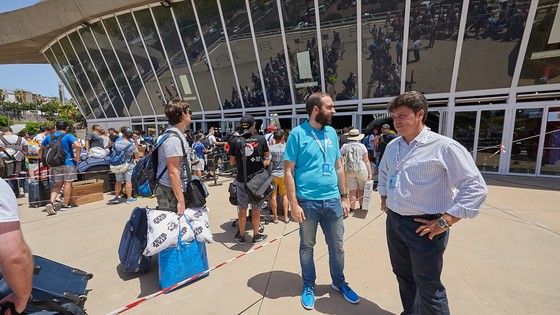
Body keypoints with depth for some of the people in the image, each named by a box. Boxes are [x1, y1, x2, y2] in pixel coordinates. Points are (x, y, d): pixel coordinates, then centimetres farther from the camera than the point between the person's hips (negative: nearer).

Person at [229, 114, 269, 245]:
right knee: (256, 208, 12)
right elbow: (267, 156, 9)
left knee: (242, 208, 13)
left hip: (242, 180, 1)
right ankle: (256, 235, 24)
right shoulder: (261, 139, -8)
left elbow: (232, 162, 1)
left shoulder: (235, 142, -7)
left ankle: (241, 235, 25)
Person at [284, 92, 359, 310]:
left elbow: (339, 167, 11)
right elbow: (288, 172, -10)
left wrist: (344, 197, 9)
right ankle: (309, 285, 36)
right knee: (306, 246, 14)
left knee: (337, 247, 17)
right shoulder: (298, 133, -10)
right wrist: (294, 204, -14)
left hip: (332, 201, 5)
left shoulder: (332, 133, 6)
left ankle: (339, 282, 41)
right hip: (308, 202, -4)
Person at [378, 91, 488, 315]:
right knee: (403, 276, 23)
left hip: (423, 227, -7)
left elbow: (475, 187, -17)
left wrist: (444, 222, -19)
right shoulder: (392, 147, 7)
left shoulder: (443, 147, -14)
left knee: (428, 288, 6)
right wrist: (384, 198, 17)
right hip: (394, 221, 7)